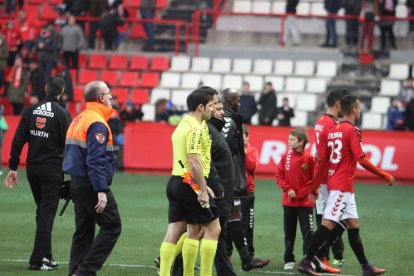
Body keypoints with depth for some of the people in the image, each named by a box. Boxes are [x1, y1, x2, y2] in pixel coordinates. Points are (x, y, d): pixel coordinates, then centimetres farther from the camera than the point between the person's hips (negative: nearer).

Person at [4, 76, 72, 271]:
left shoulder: (31, 111, 4)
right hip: (53, 170, -4)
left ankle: (46, 256, 20)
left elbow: (18, 140, 2)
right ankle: (38, 260, -6)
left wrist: (13, 167, 4)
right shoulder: (62, 114, -8)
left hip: (32, 168, 5)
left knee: (42, 212, 17)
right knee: (47, 213, -2)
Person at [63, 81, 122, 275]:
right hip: (92, 185, -10)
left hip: (77, 184, 10)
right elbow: (95, 160, -23)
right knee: (112, 227, -4)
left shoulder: (78, 119, 14)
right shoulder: (97, 124, -16)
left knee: (83, 231, 13)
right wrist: (101, 191, -24)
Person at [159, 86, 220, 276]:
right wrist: (203, 190, -20)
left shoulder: (183, 124, 16)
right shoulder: (197, 128, -14)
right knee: (213, 228, 0)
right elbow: (194, 161, -22)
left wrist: (201, 185, 23)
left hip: (175, 181, 9)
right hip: (189, 185, -9)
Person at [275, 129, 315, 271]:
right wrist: (288, 189, -10)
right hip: (288, 201, 3)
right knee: (289, 232, 10)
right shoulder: (286, 156, 1)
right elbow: (279, 175, 3)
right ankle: (289, 260, 18)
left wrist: (300, 193, -12)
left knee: (308, 232, -4)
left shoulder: (309, 158, -8)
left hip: (305, 202, -3)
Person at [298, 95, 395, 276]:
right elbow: (362, 160, -16)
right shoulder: (351, 131, -12)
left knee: (353, 224, 12)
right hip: (342, 186, -9)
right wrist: (386, 176, -9)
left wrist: (314, 188, 17)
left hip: (334, 184, 9)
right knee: (328, 224, -9)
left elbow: (321, 161, 13)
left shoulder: (333, 131, 12)